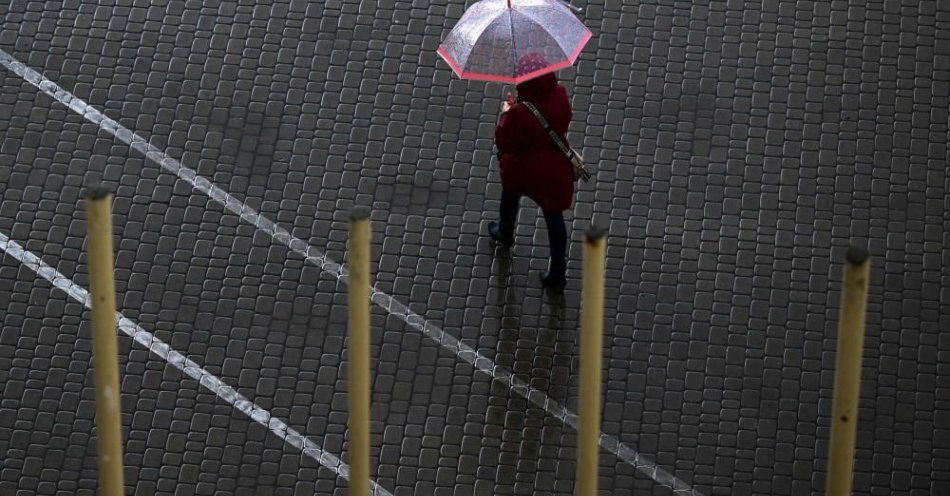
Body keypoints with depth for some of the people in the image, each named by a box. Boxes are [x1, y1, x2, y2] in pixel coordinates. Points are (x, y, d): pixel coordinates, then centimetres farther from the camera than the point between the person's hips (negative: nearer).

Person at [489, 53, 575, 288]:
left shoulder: (519, 115, -36)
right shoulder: (560, 96, -22)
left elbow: (504, 143, -22)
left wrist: (505, 115, -9)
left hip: (523, 170, -2)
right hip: (555, 168, 3)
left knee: (510, 195, 33)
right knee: (554, 216, 15)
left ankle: (505, 232, 62)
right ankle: (557, 272, 21)